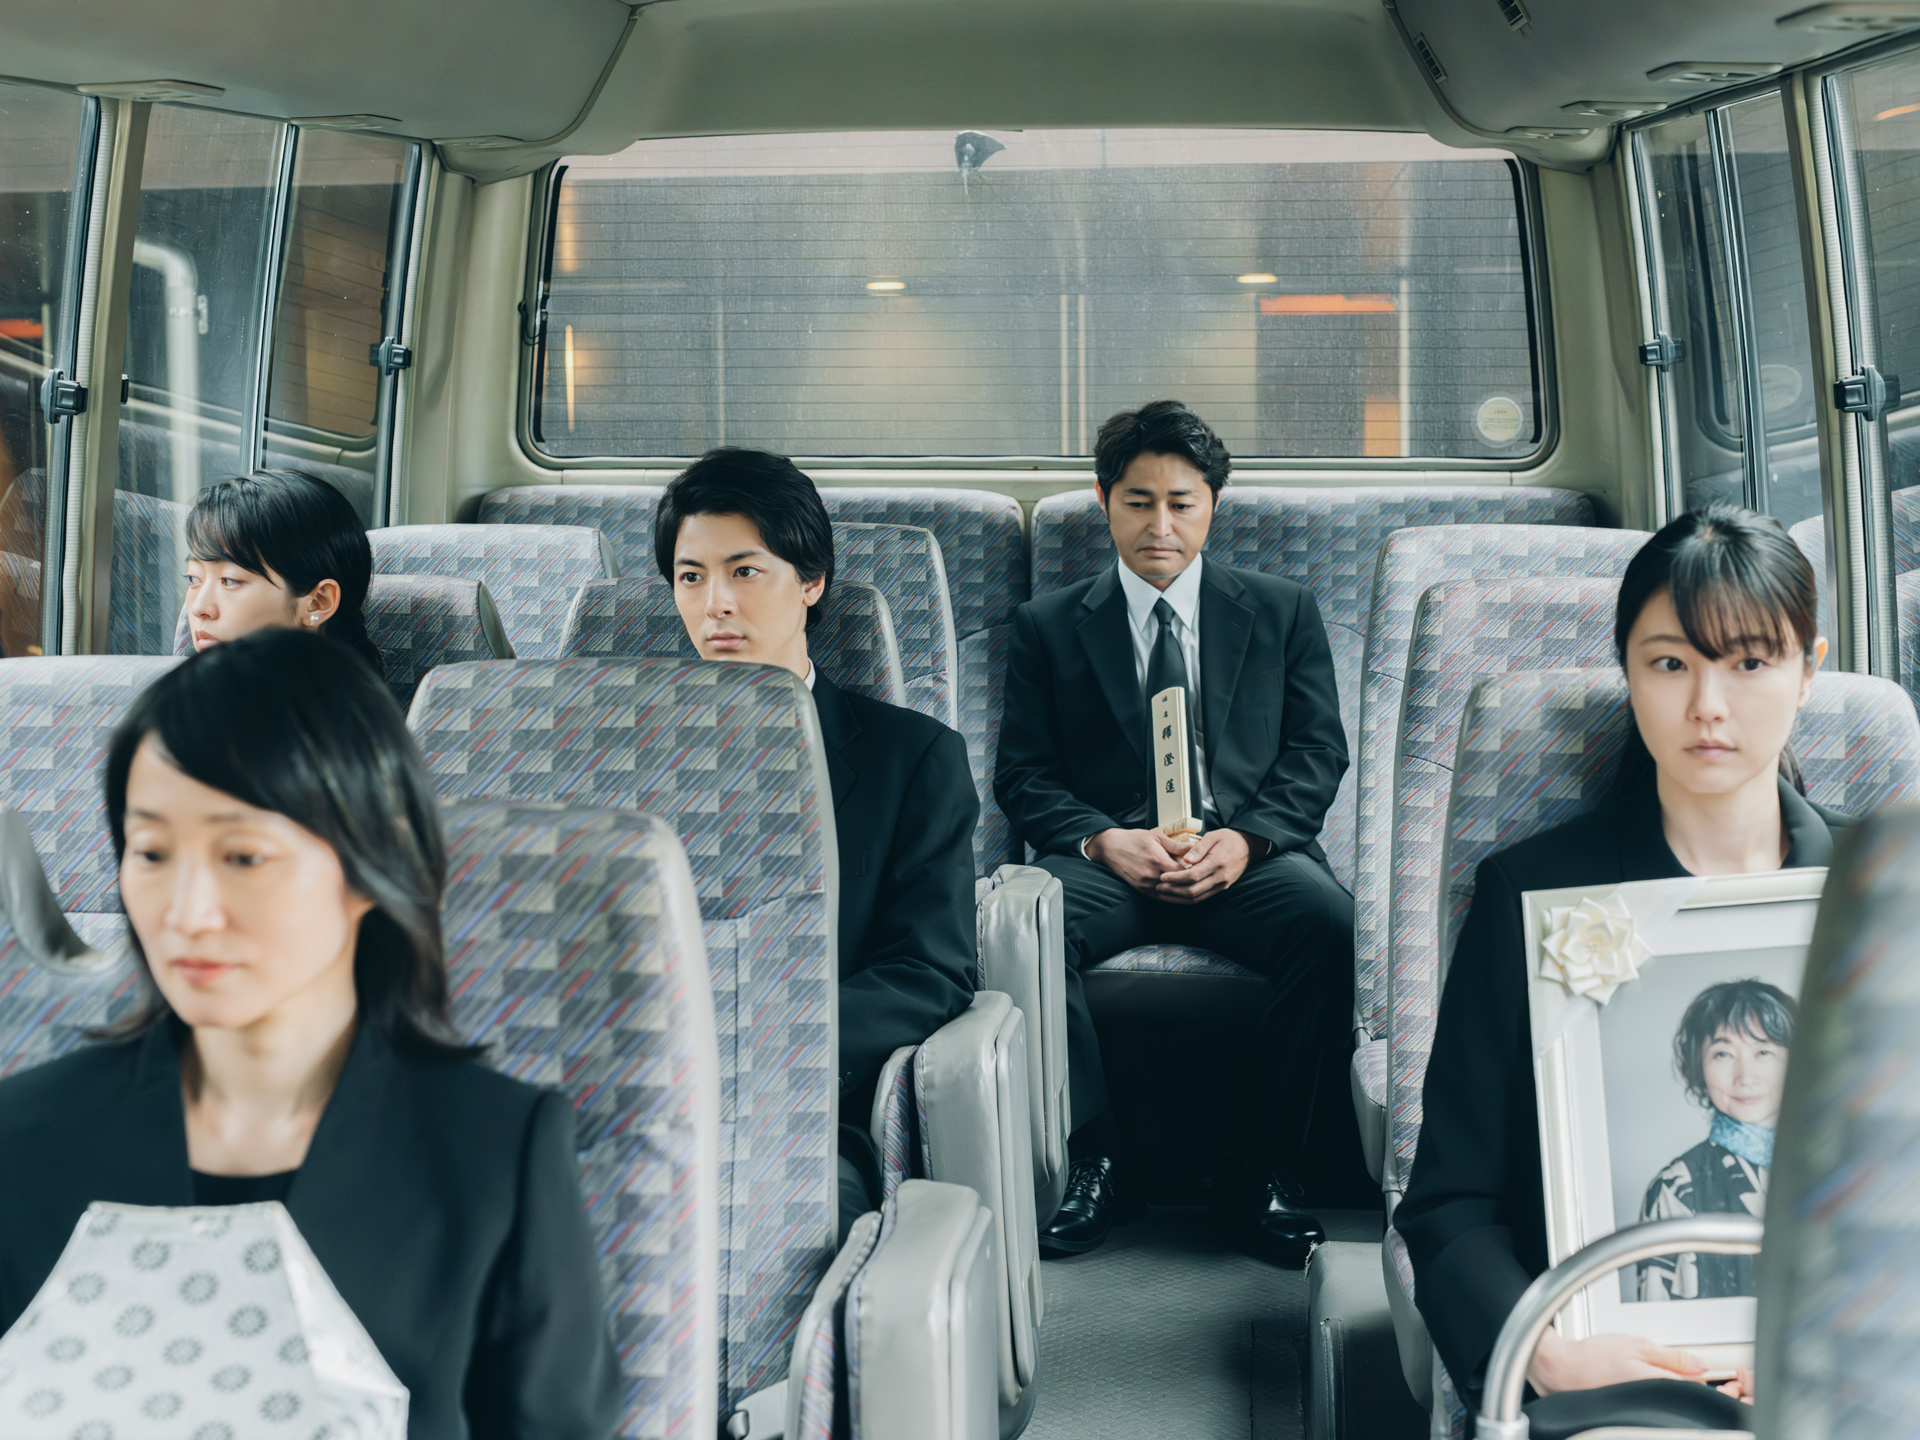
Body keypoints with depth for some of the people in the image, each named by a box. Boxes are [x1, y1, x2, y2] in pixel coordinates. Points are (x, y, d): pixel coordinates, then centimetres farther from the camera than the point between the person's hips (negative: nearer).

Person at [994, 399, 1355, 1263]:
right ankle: (1098, 1159, -16)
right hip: (1110, 858, 0)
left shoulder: (1283, 612, 18)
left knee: (1329, 919, -34)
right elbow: (1024, 777, 8)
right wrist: (1104, 840, -13)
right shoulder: (1048, 626, 16)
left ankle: (1264, 1165, -15)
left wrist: (1245, 838, -11)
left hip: (1247, 857, 0)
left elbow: (1317, 752, 9)